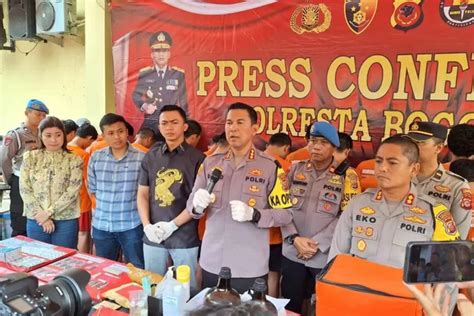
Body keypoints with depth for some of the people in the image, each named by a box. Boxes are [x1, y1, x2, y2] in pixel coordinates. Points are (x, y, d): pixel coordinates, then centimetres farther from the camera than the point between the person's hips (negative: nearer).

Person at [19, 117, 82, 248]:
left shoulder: (74, 159, -2)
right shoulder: (30, 157, 3)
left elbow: (72, 191, -9)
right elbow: (24, 189, -2)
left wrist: (48, 212, -14)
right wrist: (41, 215, -9)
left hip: (66, 221, -2)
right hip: (36, 220, 2)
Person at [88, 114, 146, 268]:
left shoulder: (141, 158, -10)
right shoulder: (96, 157, 2)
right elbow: (92, 189, 11)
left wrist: (128, 205, -1)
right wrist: (105, 206, 8)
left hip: (132, 225, -3)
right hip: (101, 225, 4)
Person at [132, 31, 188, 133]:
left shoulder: (178, 74, 0)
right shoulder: (144, 74, 3)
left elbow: (183, 101, 5)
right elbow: (136, 94, 12)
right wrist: (144, 106, -9)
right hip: (150, 123, 1)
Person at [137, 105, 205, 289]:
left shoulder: (196, 158, -5)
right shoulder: (151, 156, 7)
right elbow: (142, 194, 9)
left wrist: (172, 225, -12)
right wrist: (147, 225, -4)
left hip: (184, 236, -3)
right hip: (153, 236, 4)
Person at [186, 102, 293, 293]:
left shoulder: (270, 167, -6)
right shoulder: (210, 163, 4)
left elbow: (285, 214, -6)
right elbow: (191, 205, 7)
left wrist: (253, 215, -22)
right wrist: (198, 204, -16)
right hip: (211, 264, 3)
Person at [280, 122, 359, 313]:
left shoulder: (345, 175, -3)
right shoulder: (296, 169, 5)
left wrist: (318, 244, -11)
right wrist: (294, 238, -9)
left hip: (326, 256, -2)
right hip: (292, 253, 2)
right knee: (290, 306, 14)